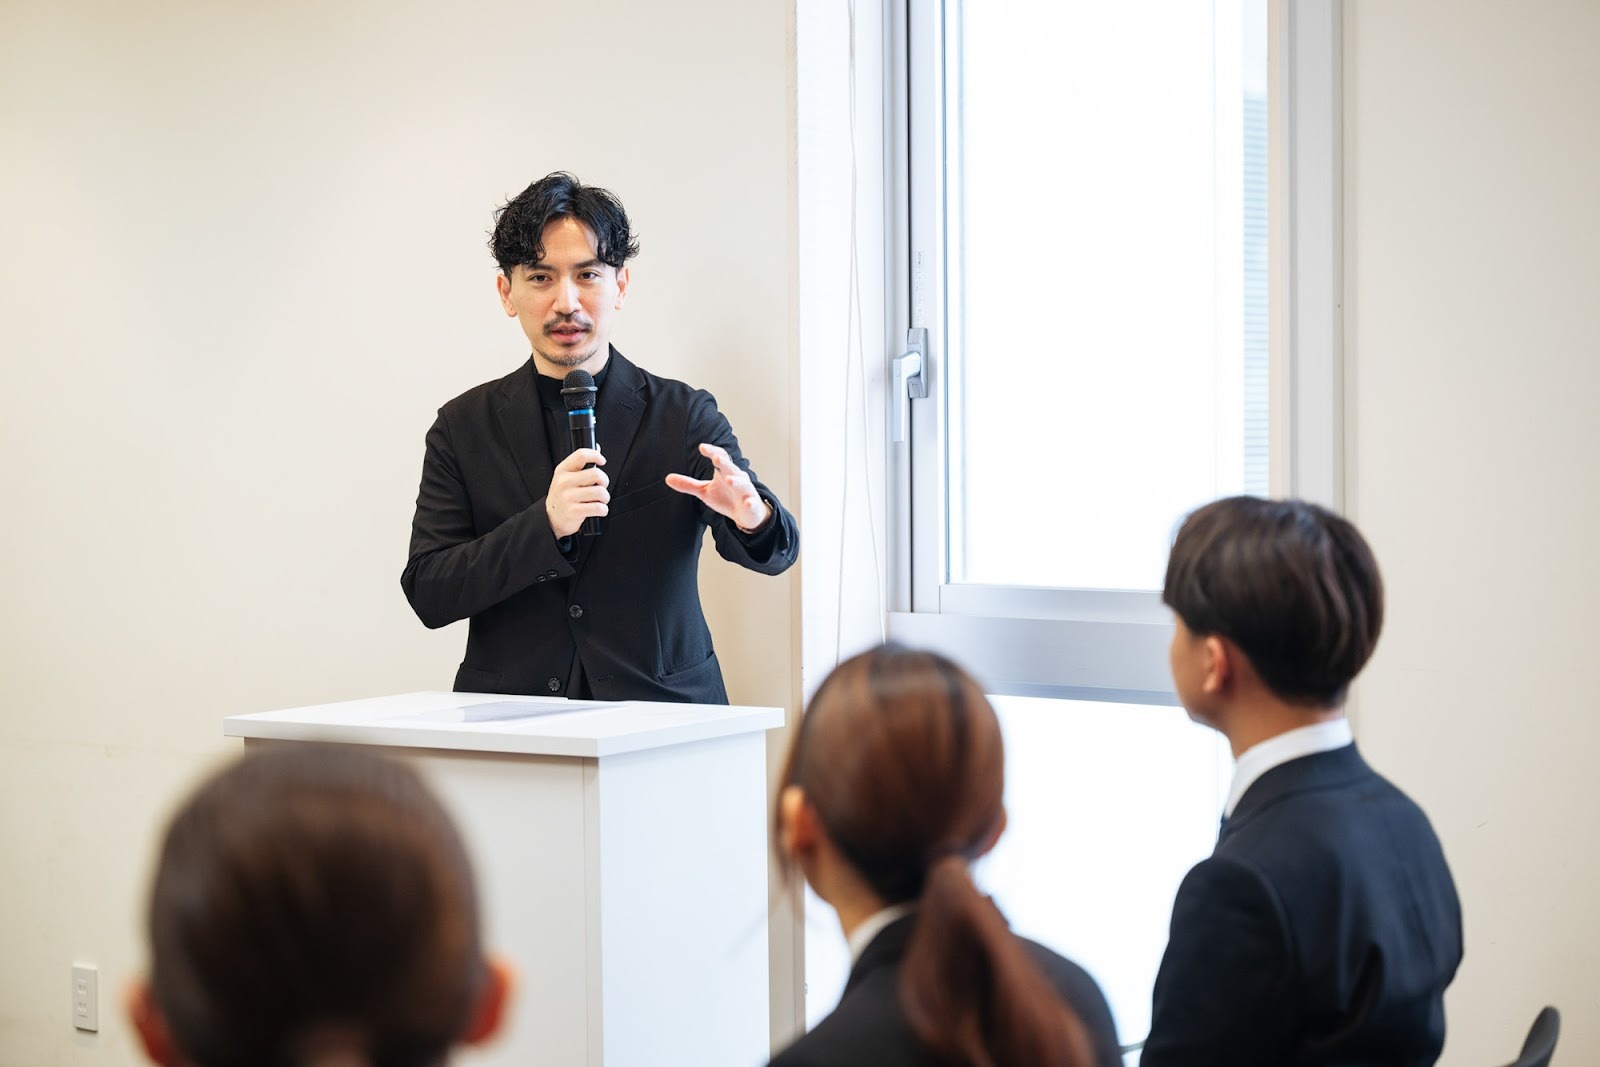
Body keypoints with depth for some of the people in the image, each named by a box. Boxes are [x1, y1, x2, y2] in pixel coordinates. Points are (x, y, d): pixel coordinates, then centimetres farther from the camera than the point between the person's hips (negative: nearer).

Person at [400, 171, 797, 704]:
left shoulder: (684, 415, 7)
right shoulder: (464, 426, 9)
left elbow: (775, 551, -4)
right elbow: (427, 594, 1)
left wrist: (751, 515, -28)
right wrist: (545, 524, -14)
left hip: (658, 715, 3)